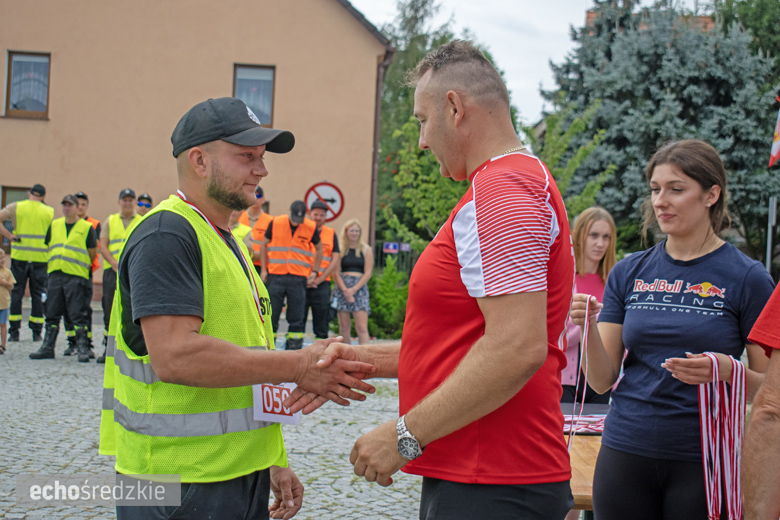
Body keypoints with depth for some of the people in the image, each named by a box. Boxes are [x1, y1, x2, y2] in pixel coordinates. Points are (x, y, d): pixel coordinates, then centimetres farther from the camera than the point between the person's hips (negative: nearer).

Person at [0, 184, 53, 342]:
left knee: (16, 293, 7)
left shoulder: (16, 207, 1)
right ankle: (36, 332, 7)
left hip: (20, 256, 0)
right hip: (41, 258, 0)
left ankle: (14, 332, 5)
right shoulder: (50, 211, 3)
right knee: (38, 294, 7)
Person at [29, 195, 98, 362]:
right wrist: (53, 265, 14)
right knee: (52, 314, 8)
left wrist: (82, 267, 7)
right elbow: (48, 247, 21)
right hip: (55, 274, 5)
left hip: (76, 277, -5)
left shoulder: (87, 228, 2)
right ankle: (47, 348, 15)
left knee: (78, 315, -5)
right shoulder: (54, 225, 15)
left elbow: (93, 254, 4)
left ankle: (83, 349, -1)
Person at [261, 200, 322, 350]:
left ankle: (294, 349, 7)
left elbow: (319, 249, 16)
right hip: (276, 275, 0)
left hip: (298, 278, 0)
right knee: (271, 314, 2)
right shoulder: (276, 223, 0)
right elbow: (264, 245, 12)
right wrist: (263, 269, 8)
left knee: (297, 317, 1)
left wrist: (314, 271, 10)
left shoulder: (311, 227, 0)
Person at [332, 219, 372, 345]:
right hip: (342, 287, 1)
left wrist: (353, 289, -8)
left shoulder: (366, 250, 10)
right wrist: (345, 290, -10)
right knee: (344, 326, 0)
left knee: (362, 327, -11)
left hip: (360, 287, -1)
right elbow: (336, 272, 4)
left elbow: (368, 273, 3)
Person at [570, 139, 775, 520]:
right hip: (626, 452, 3)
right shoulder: (628, 273, 6)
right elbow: (603, 381, 4)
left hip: (704, 460, -2)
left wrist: (726, 371, -20)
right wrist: (589, 330, -14)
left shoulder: (748, 278, -3)